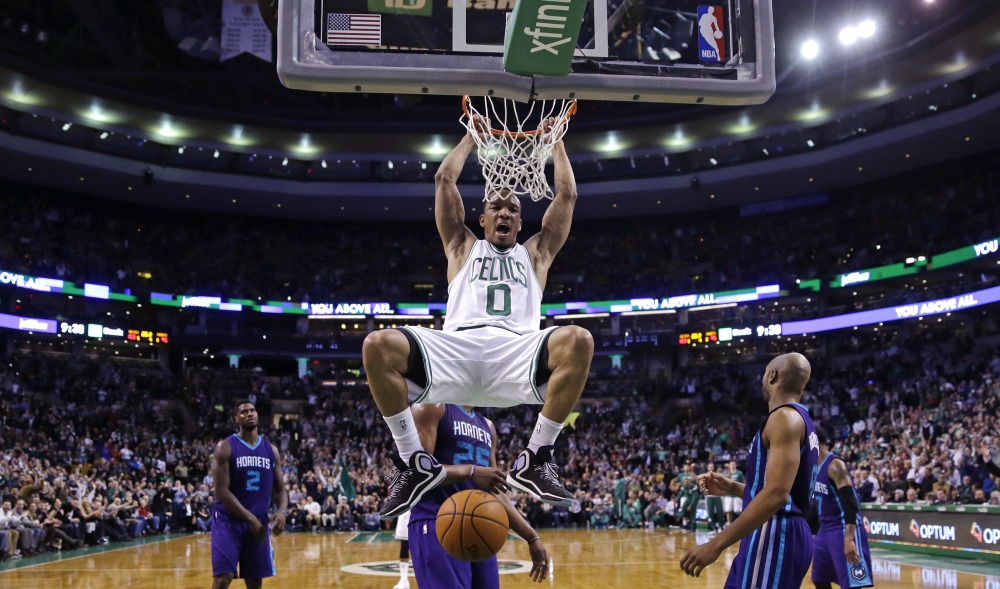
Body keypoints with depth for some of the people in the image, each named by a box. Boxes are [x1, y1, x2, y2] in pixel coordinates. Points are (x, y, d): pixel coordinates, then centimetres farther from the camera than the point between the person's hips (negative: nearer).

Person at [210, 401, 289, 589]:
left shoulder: (271, 450, 9)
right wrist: (250, 518, -20)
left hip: (259, 522, 5)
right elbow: (221, 491, -14)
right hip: (228, 520, -5)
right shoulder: (225, 448, -7)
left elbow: (280, 489, 12)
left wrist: (282, 511, -10)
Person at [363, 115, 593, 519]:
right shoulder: (463, 246, 31)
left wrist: (555, 142, 40)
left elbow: (567, 195, 31)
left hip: (517, 352, 0)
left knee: (577, 341, -32)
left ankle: (535, 461, -20)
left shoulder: (535, 253, 32)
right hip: (457, 348, 0)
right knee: (378, 346, -27)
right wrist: (472, 138, 39)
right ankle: (414, 462, -14)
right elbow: (444, 179, 28)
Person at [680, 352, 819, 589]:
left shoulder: (784, 417, -13)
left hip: (776, 536, -11)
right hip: (786, 534, 11)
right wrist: (731, 487, 23)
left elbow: (776, 494, -25)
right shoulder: (802, 422, 19)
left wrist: (716, 544, -25)